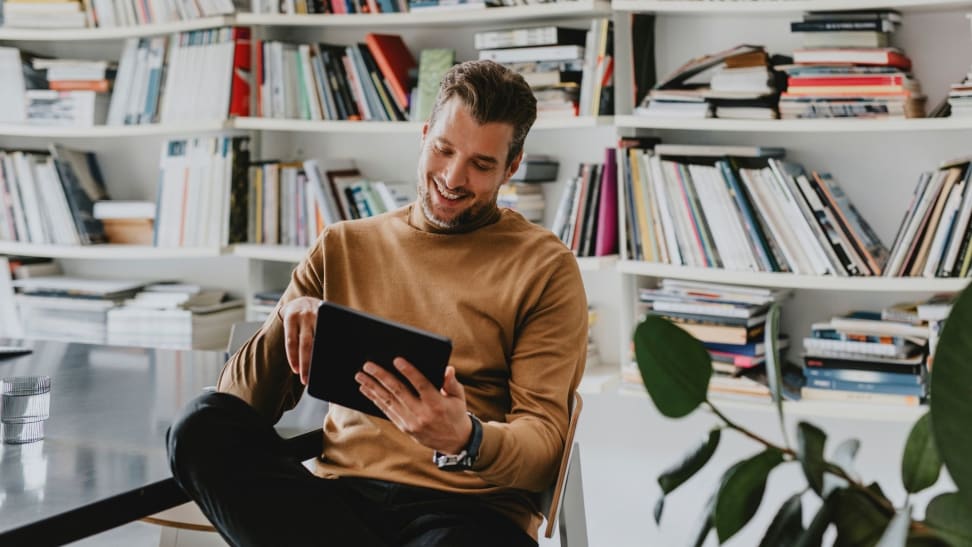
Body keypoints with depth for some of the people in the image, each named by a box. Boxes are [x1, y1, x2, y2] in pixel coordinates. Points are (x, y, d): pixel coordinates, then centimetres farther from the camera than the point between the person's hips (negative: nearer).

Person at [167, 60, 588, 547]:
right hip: (338, 493, 6)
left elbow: (544, 445, -2)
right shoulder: (343, 247, 16)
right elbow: (241, 402, 12)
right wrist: (289, 319, -10)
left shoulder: (544, 268, 6)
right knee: (202, 425, -24)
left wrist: (465, 440, -25)